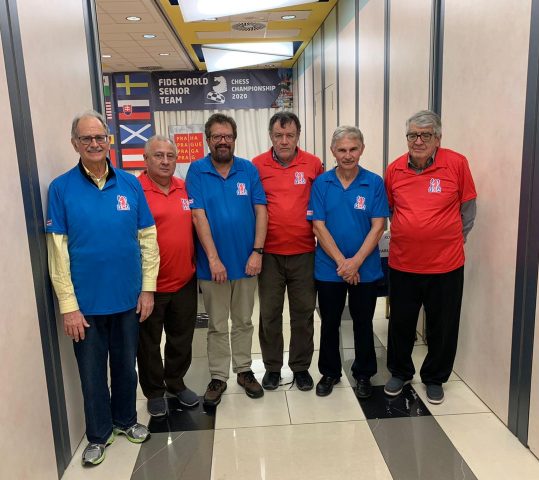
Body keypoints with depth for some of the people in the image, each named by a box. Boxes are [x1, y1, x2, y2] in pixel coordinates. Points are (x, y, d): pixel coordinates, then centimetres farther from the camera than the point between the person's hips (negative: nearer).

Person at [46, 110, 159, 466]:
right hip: (86, 302, -1)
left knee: (126, 366, 18)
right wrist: (68, 305, -10)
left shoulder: (130, 184, -1)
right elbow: (58, 250, -8)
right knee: (92, 373, 14)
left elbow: (148, 238, 1)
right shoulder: (61, 188, -6)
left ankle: (126, 420, 41)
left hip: (128, 298, 2)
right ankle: (99, 434, 34)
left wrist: (148, 288, -2)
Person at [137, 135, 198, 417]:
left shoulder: (186, 190, 6)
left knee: (182, 339, 18)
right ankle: (154, 392, 32)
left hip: (185, 282, 5)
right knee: (149, 342, 13)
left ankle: (176, 384, 39)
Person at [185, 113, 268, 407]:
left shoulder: (249, 170, 1)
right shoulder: (197, 171, -5)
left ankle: (244, 370, 32)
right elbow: (199, 216, -11)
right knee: (217, 326, 11)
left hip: (246, 261, 2)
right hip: (213, 264, -2)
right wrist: (213, 259, -17)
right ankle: (218, 377, 25)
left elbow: (261, 211, -1)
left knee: (243, 322, 16)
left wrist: (257, 251, -10)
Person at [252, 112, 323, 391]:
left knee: (304, 312, 10)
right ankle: (272, 367, 27)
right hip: (269, 253, 0)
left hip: (304, 252, 1)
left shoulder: (313, 164, 0)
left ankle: (301, 366, 27)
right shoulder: (257, 165, -2)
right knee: (269, 313, 10)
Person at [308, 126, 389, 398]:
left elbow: (378, 226, -8)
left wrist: (356, 261, -16)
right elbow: (319, 226, -8)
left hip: (366, 269, 0)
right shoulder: (321, 184, -4)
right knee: (329, 323, 13)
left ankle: (363, 374, 31)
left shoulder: (374, 183, -5)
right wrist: (341, 262, -15)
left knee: (363, 322, 13)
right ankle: (329, 373, 32)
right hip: (328, 268, 1)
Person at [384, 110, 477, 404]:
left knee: (443, 326, 12)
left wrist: (454, 240, 5)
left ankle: (434, 378, 35)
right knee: (401, 323, 16)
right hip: (402, 263, 2)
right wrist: (405, 235, 11)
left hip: (446, 264, -2)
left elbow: (467, 208, 1)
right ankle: (400, 372, 38)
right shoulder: (394, 169, -2)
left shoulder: (457, 164, -9)